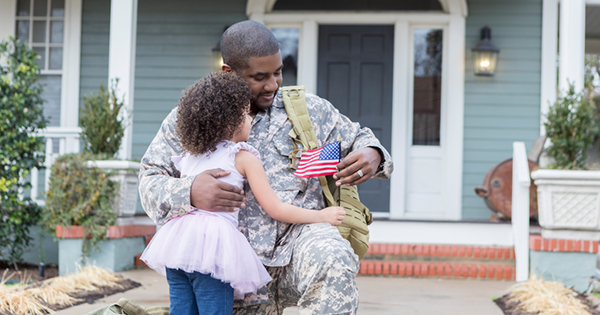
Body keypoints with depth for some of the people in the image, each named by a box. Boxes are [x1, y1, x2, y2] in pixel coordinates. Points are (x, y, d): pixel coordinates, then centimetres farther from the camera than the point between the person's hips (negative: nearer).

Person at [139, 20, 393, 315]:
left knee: (333, 263, -35)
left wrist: (372, 155, -5)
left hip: (299, 238, -1)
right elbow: (150, 183, 4)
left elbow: (356, 138, 22)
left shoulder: (307, 110, 10)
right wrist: (189, 193, -20)